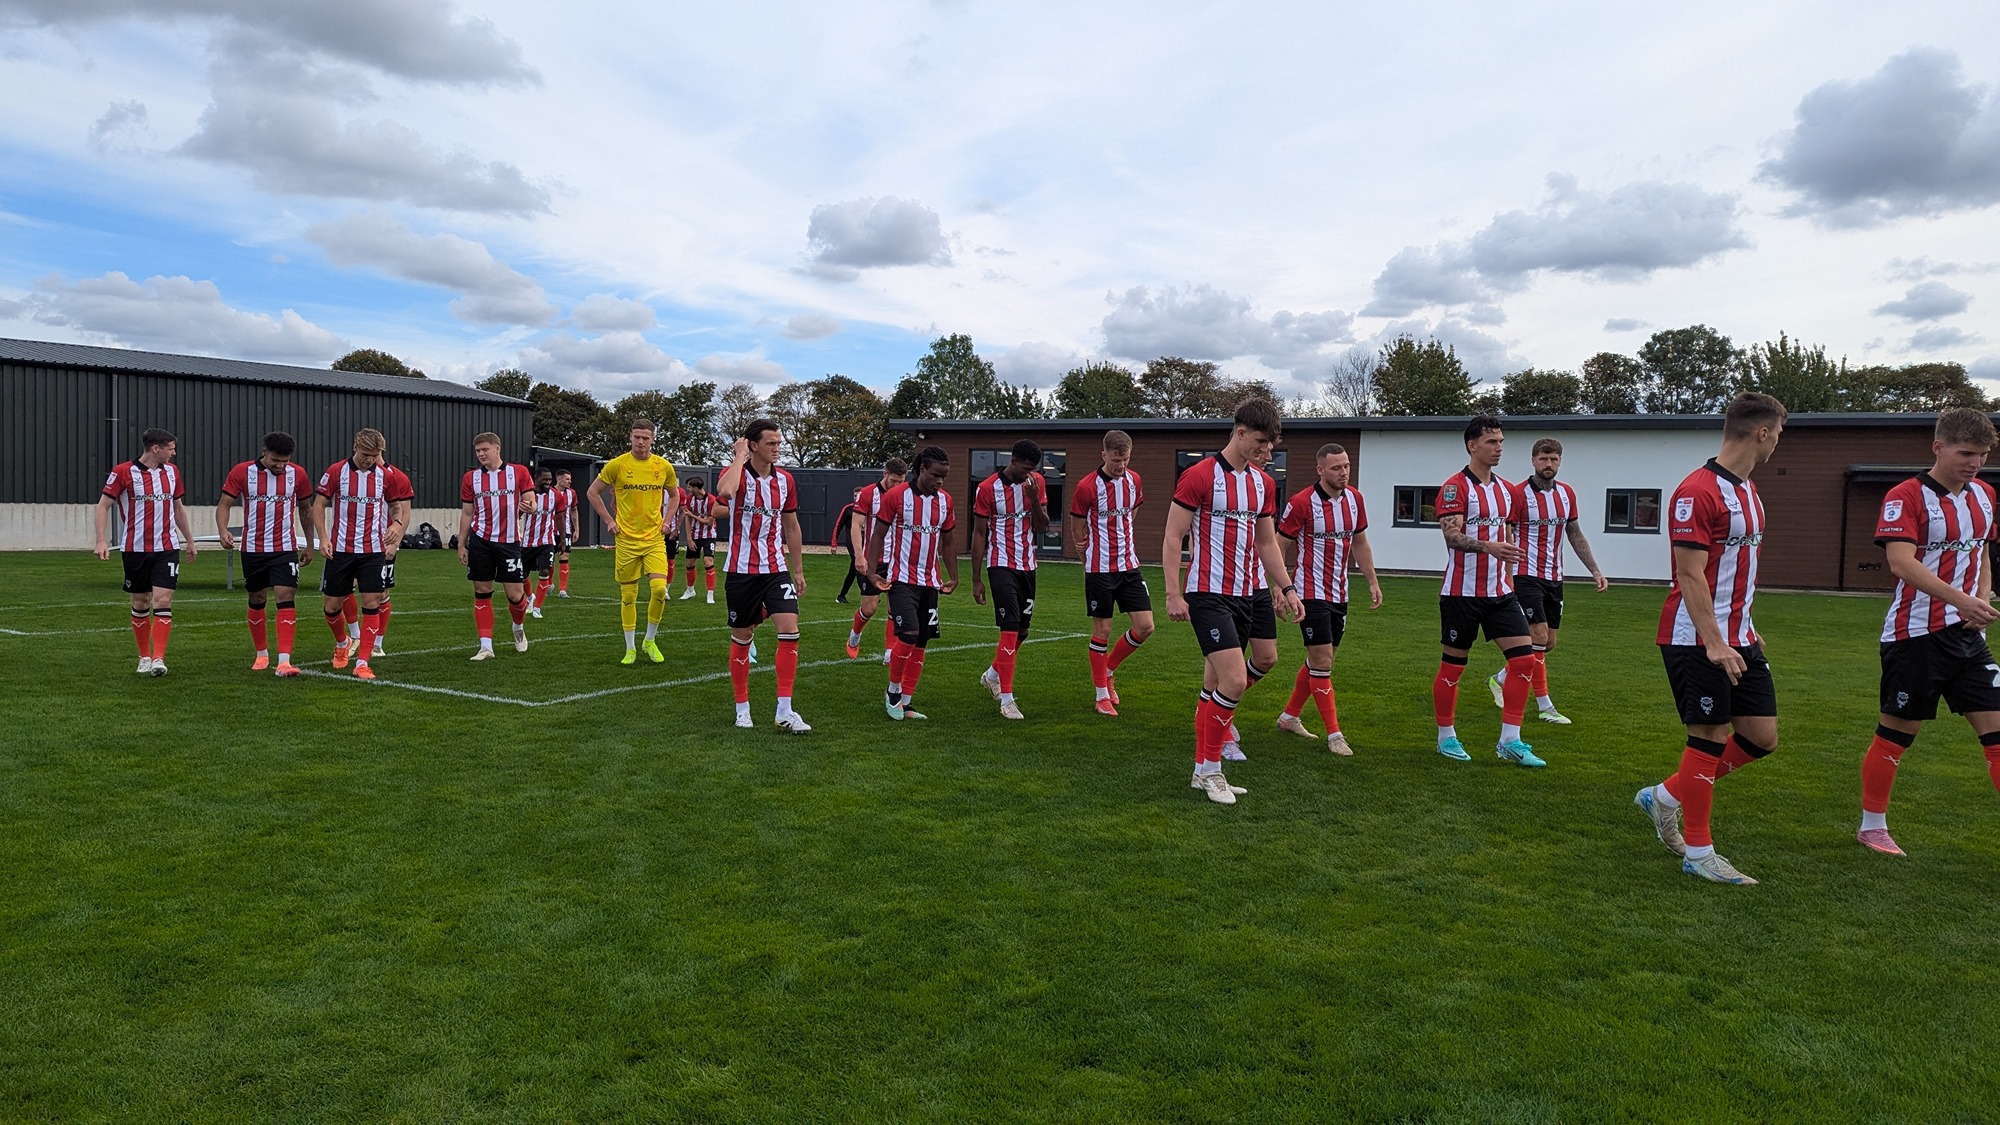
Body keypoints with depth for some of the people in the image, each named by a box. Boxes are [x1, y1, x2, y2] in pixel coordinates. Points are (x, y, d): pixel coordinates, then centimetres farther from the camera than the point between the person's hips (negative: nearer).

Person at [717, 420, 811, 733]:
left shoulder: (785, 480, 5)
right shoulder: (736, 473, -9)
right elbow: (725, 491, -36)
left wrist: (798, 571, 15)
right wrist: (739, 456, -21)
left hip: (776, 569, 3)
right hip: (742, 570, -3)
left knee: (789, 631, -11)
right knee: (741, 640, 7)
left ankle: (785, 711, -5)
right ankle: (742, 709, 23)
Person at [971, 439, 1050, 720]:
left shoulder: (1037, 483, 2)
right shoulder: (988, 488, -11)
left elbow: (1042, 526, 1)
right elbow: (979, 533, -5)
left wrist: (1034, 499, -17)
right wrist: (976, 579, -5)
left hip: (1027, 565, 6)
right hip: (1001, 566, -6)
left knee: (1023, 628, 13)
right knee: (1011, 628, -14)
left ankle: (992, 675, 38)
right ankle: (1006, 699, -10)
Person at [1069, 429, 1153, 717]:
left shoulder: (1134, 481, 4)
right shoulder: (1087, 487, -12)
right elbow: (1077, 532, -2)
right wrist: (1097, 556, 6)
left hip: (1129, 567, 5)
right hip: (1099, 570, -5)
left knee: (1145, 627, -1)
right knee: (1102, 631, 1)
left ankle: (1108, 670, 22)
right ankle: (1102, 695, 15)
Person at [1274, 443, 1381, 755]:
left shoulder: (1355, 499, 5)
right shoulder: (1301, 502, -14)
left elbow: (1360, 544, 15)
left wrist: (1373, 582, 11)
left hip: (1339, 594, 7)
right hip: (1311, 593, -7)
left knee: (1319, 661, 15)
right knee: (1322, 663, -8)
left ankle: (1289, 717, 31)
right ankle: (1334, 734, -2)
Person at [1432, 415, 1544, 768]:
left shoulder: (1506, 490, 13)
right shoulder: (1456, 487, -10)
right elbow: (1452, 536, -23)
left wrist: (1508, 581, 17)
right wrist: (1488, 546, -39)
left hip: (1499, 593, 7)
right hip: (1462, 592, -7)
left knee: (1524, 658, -2)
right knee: (1453, 666, 4)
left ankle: (1510, 742, 6)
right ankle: (1446, 737, 20)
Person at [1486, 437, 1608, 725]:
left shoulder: (1567, 493, 8)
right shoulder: (1519, 493, -10)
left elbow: (1575, 534, 17)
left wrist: (1595, 571, 13)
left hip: (1554, 578, 7)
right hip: (1526, 575, -7)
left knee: (1548, 644, 9)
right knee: (1539, 637, -11)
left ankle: (1501, 678, 29)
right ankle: (1545, 706, -3)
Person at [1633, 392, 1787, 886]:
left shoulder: (1748, 490, 14)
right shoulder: (1698, 492, -17)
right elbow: (1690, 576, -20)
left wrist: (1744, 630, 21)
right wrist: (1713, 642, -24)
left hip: (1739, 637, 9)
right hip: (1697, 640, -9)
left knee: (1762, 737, 8)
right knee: (1710, 738, -3)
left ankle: (1666, 797, 23)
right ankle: (1698, 853, 9)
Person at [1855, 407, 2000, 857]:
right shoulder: (1906, 496, -13)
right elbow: (1901, 562, -25)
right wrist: (1959, 599, -35)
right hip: (1915, 635, -7)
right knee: (1896, 734, 3)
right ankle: (1872, 826, 18)